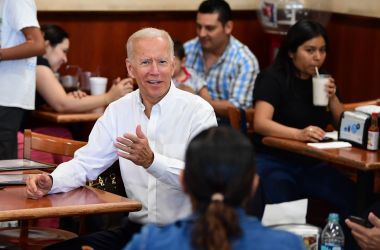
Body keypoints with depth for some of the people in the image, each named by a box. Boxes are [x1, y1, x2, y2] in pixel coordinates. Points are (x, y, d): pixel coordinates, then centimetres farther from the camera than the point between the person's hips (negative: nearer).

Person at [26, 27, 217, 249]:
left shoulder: (198, 110, -6)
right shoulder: (119, 110, 9)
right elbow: (87, 163, 9)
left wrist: (152, 161, -31)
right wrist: (50, 181, -11)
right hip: (135, 229, 5)